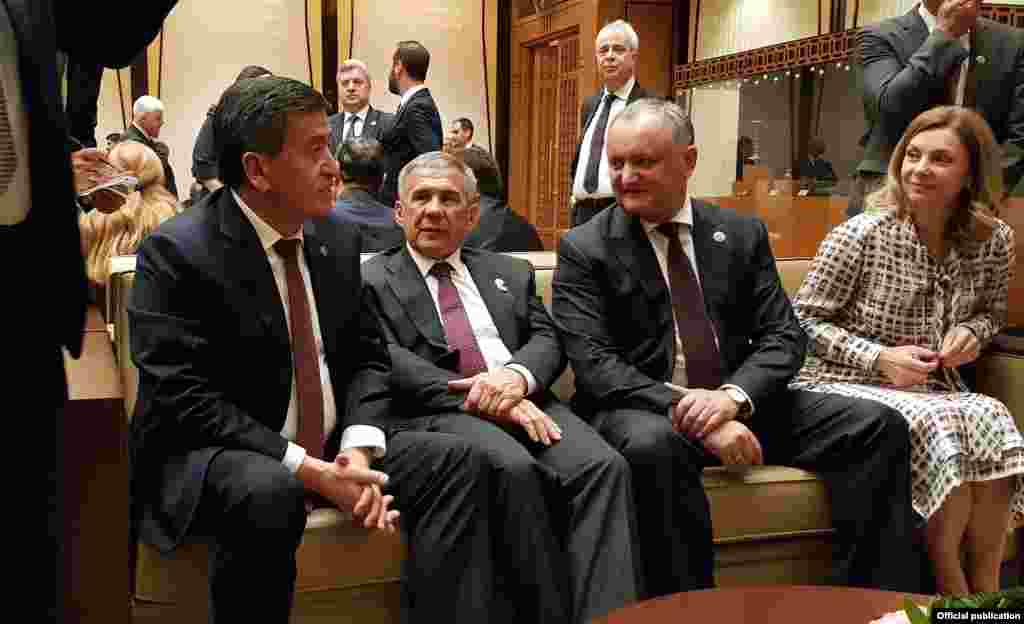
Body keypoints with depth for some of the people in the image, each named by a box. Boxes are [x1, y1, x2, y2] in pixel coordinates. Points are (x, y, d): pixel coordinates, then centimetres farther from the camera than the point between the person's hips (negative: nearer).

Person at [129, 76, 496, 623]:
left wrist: (358, 450, -11)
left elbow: (366, 357, 9)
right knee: (268, 494, -36)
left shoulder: (339, 239, 4)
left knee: (456, 462, -10)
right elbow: (181, 399, -20)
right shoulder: (177, 251, -14)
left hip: (331, 448, 6)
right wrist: (305, 469, -25)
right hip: (212, 455, -6)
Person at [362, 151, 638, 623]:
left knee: (603, 465, -26)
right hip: (437, 411, -3)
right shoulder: (370, 280, 12)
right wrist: (475, 397, -16)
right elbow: (388, 361, -4)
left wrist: (517, 376, -13)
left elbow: (548, 340, 12)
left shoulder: (510, 273, 25)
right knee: (515, 470, -34)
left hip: (524, 401, 4)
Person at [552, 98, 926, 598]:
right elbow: (594, 365, -12)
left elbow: (784, 336, 3)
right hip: (646, 412, -4)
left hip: (740, 405, 4)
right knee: (653, 445, -38)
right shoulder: (583, 249, -2)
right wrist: (687, 408, -26)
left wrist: (733, 396, -18)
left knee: (879, 425, -12)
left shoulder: (742, 233, 9)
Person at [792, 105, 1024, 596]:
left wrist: (972, 332, -6)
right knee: (936, 428, -32)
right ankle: (953, 588, -14)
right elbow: (804, 320, -7)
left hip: (934, 389, 4)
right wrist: (880, 359, -18)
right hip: (845, 385, -4)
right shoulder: (861, 235, -12)